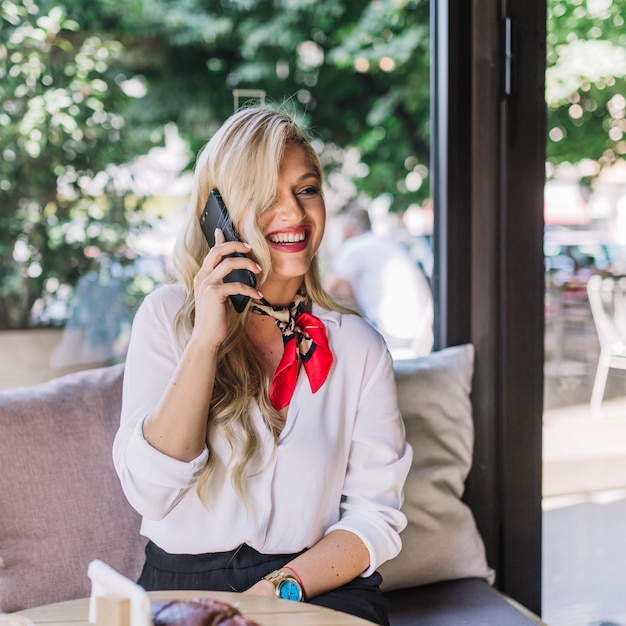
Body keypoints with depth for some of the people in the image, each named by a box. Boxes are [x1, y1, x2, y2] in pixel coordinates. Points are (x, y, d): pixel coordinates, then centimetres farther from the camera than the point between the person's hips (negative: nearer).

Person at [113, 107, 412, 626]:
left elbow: (376, 517, 3)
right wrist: (206, 339, -15)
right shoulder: (168, 316, 2)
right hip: (184, 583, -1)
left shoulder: (358, 346, 4)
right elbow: (150, 493, -9)